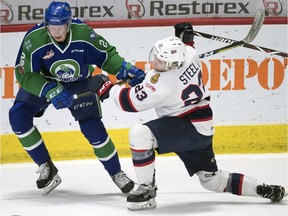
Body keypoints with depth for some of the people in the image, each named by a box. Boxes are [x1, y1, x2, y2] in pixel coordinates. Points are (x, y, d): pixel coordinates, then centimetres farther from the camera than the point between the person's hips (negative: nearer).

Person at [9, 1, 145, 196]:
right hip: (42, 82, 1)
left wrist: (124, 68, -30)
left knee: (92, 127, -12)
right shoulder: (34, 39, -30)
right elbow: (25, 74, -26)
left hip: (79, 83, -1)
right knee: (18, 116, -18)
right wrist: (50, 91, -39)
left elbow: (107, 55, -12)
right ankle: (46, 168, -5)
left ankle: (116, 173, 10)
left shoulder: (83, 33, -28)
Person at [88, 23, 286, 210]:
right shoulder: (188, 53, -7)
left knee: (140, 134, -24)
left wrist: (108, 88, -9)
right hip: (202, 130, 10)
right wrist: (186, 37, 32)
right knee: (212, 180, 20)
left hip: (189, 128, -10)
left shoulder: (163, 83, -27)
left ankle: (147, 190, -16)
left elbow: (132, 102, -19)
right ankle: (264, 189, 21)